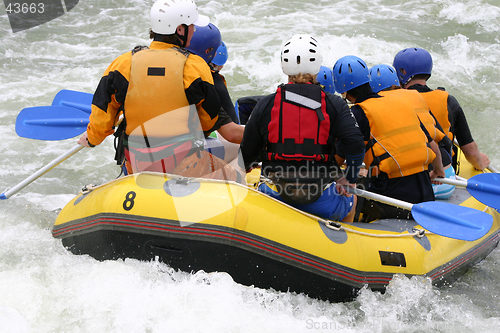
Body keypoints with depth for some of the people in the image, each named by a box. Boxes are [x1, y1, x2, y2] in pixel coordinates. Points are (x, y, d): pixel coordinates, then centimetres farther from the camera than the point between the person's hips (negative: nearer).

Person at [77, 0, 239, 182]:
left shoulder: (124, 62, 0)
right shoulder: (194, 66, -6)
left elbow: (103, 109, 5)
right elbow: (208, 119, 6)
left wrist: (92, 138, 24)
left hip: (138, 167, 5)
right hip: (185, 164, -5)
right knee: (232, 178, 8)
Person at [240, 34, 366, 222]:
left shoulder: (265, 105, 1)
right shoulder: (334, 105, -1)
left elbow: (247, 152, 7)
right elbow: (356, 144, -11)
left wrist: (248, 165, 31)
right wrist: (349, 180, 6)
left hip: (274, 194, 1)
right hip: (321, 203, 0)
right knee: (350, 201, 33)